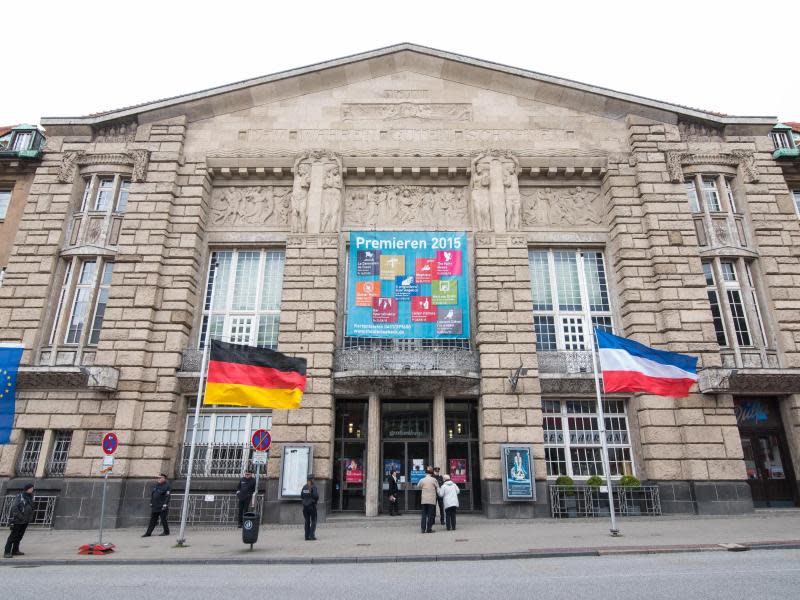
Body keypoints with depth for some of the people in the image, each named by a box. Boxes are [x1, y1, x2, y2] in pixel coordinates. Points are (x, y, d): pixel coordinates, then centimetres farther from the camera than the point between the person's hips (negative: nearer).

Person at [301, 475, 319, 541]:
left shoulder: (304, 487, 5)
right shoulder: (314, 487, -11)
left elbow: (301, 496, 7)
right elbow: (316, 496, -18)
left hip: (305, 506, 5)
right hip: (312, 506, -5)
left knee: (307, 521, 10)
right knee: (313, 521, 3)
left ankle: (307, 536, 9)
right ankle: (312, 535, -5)